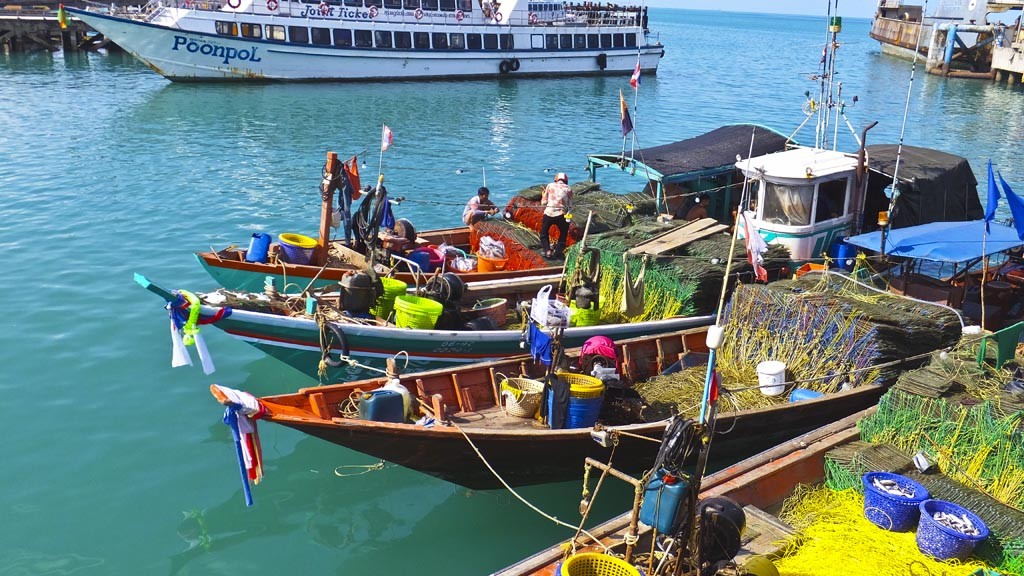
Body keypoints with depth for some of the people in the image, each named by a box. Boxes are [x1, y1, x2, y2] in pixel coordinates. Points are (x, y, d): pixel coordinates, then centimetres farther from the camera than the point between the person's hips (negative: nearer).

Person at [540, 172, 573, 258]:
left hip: (548, 213, 0)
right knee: (563, 234, 24)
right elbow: (570, 205, 8)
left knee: (544, 233, 22)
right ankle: (558, 251, 13)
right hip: (561, 215, 0)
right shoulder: (568, 189, 10)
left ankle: (547, 250, 9)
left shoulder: (550, 186, 9)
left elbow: (543, 203, 7)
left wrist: (543, 196, 27)